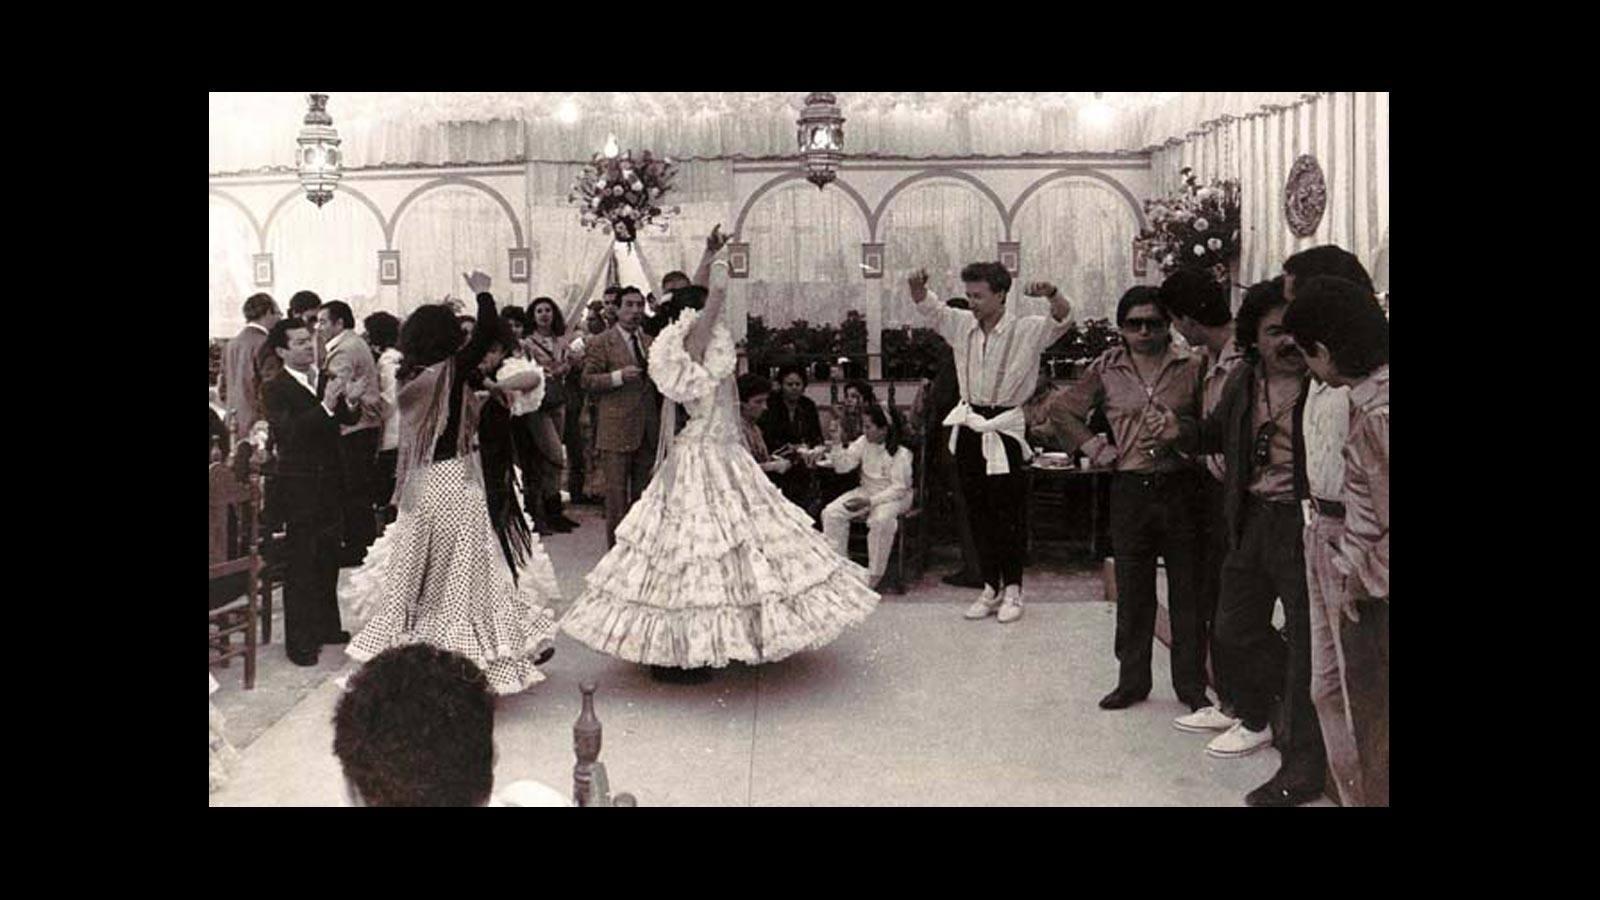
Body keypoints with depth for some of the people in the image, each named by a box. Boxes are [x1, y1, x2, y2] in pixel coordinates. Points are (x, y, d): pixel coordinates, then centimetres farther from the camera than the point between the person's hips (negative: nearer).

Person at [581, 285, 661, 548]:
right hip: (616, 428, -6)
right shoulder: (600, 343, -3)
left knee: (643, 492, 11)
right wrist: (619, 376, -20)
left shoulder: (650, 343, 16)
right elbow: (587, 381, -8)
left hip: (647, 429, 6)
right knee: (617, 492, -2)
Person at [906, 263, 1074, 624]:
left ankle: (1012, 589, 13)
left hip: (1004, 428, -5)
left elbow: (1064, 319, -20)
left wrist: (1052, 293, -41)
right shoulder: (961, 325, 4)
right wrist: (917, 285, -14)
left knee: (1008, 512, 0)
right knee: (978, 511, 11)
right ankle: (991, 587, 21)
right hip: (969, 426, 5)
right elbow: (927, 306, 9)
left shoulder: (1026, 330, -9)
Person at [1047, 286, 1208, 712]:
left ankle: (1191, 684, 17)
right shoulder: (1107, 369, 5)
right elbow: (1061, 409, 14)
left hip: (1181, 487, -1)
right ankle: (1132, 680, 22)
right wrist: (1096, 448, 6)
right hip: (1130, 489, 1)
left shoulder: (1191, 366, 1)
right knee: (1132, 591, 9)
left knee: (1187, 589, 5)